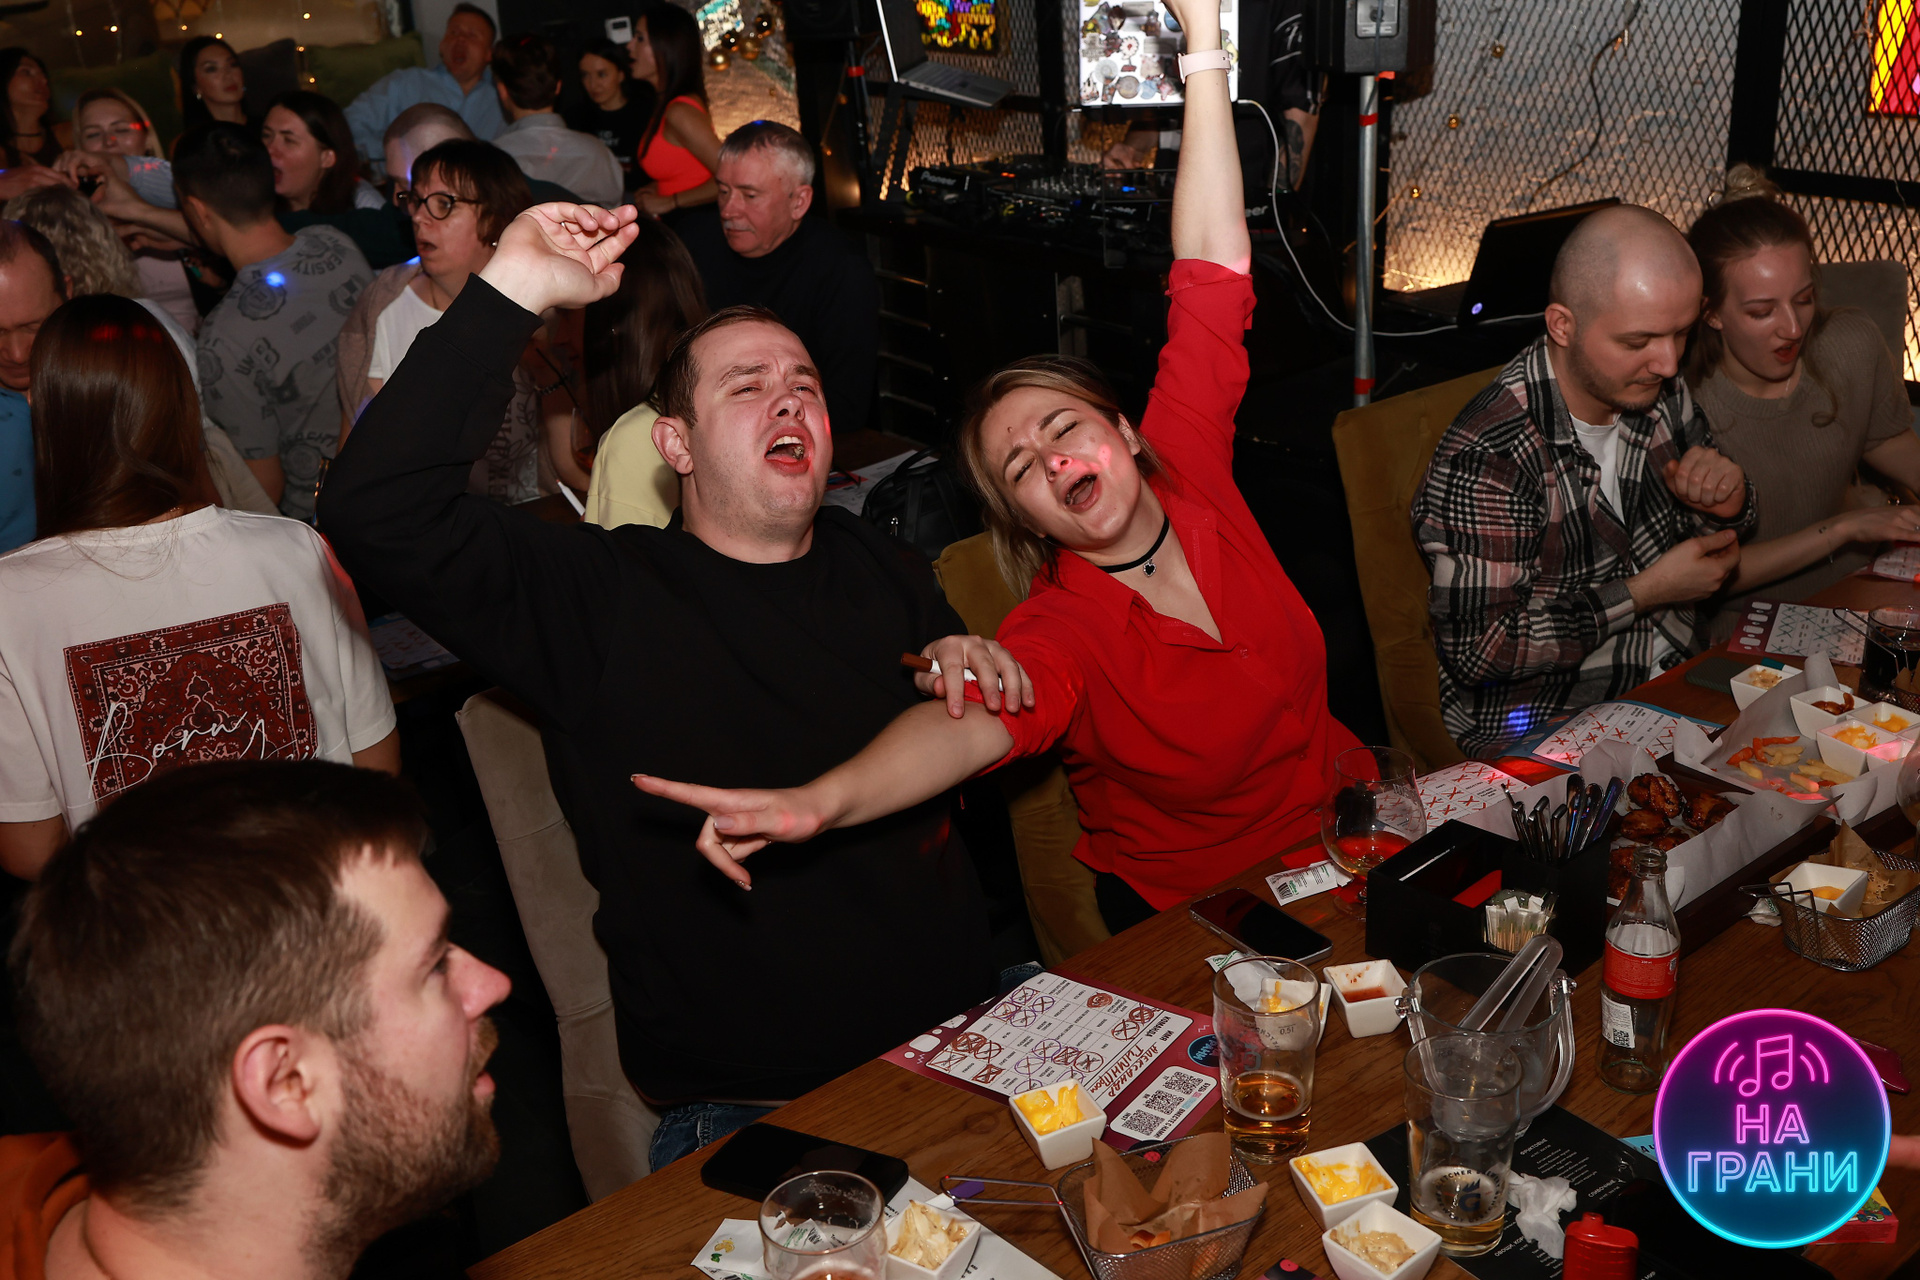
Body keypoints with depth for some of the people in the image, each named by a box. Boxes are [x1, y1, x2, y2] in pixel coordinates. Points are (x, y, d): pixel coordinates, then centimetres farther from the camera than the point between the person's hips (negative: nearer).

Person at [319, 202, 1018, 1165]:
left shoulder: (875, 565, 14)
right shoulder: (601, 597, -4)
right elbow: (377, 514, -18)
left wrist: (963, 657, 7)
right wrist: (511, 293, -20)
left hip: (966, 1034, 5)